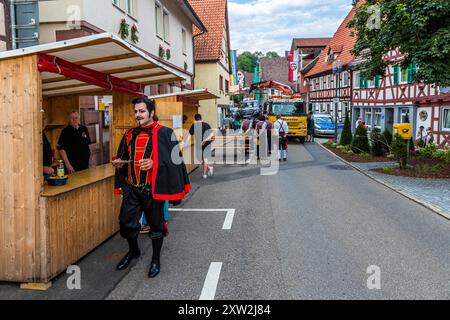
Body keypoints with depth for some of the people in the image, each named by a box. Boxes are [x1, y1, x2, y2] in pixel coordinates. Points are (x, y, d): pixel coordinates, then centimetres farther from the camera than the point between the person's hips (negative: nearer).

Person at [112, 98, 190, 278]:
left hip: (153, 188, -5)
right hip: (132, 187, 5)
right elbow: (123, 158, 22)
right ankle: (133, 251, 38)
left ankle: (156, 259, 28)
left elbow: (173, 159, -11)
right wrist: (119, 163, 0)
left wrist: (154, 163, -23)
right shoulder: (129, 135, 10)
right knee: (126, 221, 11)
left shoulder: (164, 133, -7)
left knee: (155, 224, 8)